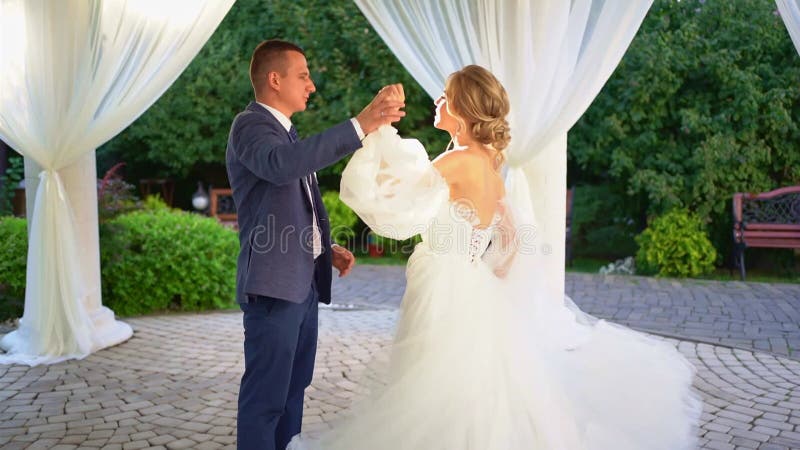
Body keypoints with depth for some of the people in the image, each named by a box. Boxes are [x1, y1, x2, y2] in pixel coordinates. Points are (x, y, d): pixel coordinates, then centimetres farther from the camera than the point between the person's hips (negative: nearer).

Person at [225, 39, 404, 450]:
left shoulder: (287, 132, 18)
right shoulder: (249, 125, -11)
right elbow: (282, 165, -35)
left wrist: (326, 248, 12)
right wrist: (359, 127, -38)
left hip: (304, 281, 10)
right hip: (273, 284, -10)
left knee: (294, 387, 17)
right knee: (266, 395, -3)